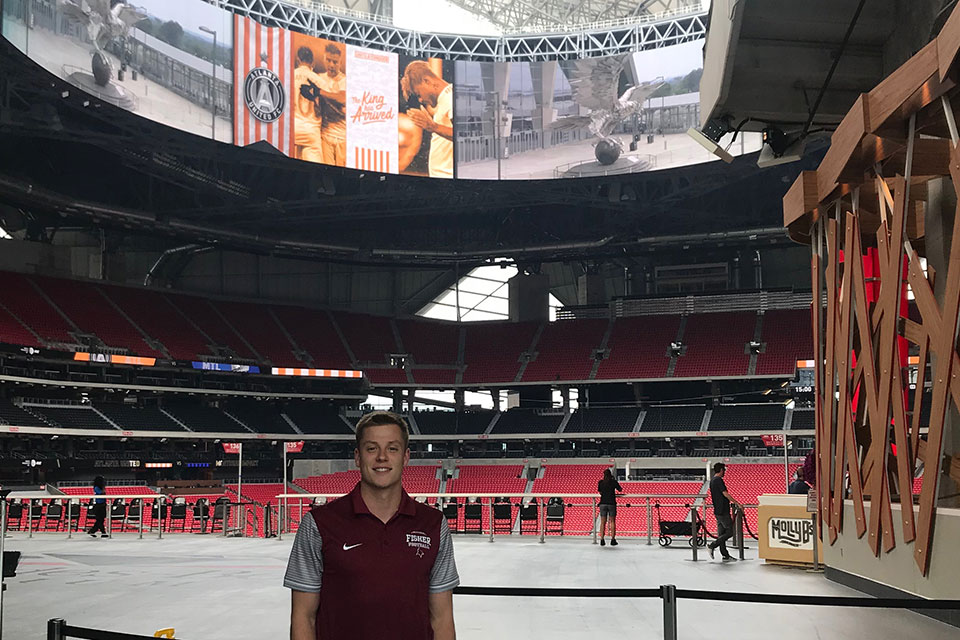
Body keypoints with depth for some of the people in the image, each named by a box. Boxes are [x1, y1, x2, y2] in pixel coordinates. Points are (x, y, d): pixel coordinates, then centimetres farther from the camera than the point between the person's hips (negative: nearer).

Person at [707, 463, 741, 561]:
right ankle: (712, 546, -8)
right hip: (723, 511, -10)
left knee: (721, 533, 10)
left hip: (717, 511, 10)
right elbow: (725, 494, -20)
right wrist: (737, 503, -16)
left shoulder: (712, 481, 14)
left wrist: (731, 502, 32)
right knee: (730, 532, -5)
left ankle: (725, 554, 12)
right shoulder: (719, 480, -16)